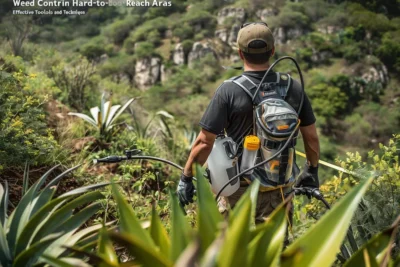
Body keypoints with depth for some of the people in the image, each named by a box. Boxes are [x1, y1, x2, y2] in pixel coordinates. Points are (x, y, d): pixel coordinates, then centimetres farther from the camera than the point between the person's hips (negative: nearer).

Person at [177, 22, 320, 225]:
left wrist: (186, 177, -1)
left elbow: (204, 142, -14)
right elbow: (311, 137, 5)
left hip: (240, 189, -2)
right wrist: (312, 170, 21)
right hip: (280, 189, 3)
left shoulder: (229, 91, -15)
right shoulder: (293, 87, -4)